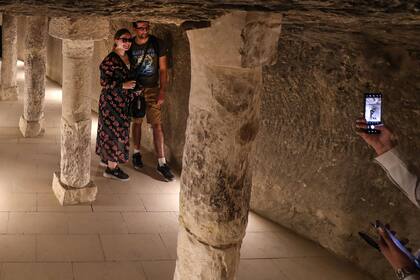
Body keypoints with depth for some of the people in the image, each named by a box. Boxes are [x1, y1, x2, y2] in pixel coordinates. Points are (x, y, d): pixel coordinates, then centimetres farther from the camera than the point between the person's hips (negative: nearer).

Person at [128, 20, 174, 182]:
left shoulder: (157, 44, -5)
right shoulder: (130, 46, -1)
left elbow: (163, 70, -2)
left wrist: (162, 92, -9)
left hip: (152, 89, -1)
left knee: (157, 125, -7)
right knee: (137, 122, 11)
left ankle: (162, 163, -7)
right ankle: (137, 153, 30)